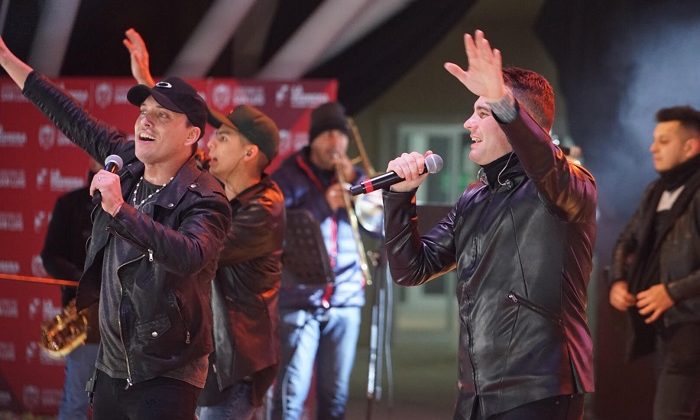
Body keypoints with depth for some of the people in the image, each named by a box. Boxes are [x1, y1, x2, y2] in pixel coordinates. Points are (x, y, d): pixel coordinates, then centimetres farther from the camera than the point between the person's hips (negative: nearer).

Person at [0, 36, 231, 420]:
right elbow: (72, 119, 13)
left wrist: (120, 210, -44)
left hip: (164, 377, -8)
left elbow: (190, 256, -39)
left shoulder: (203, 199, -18)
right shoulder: (129, 164, 4)